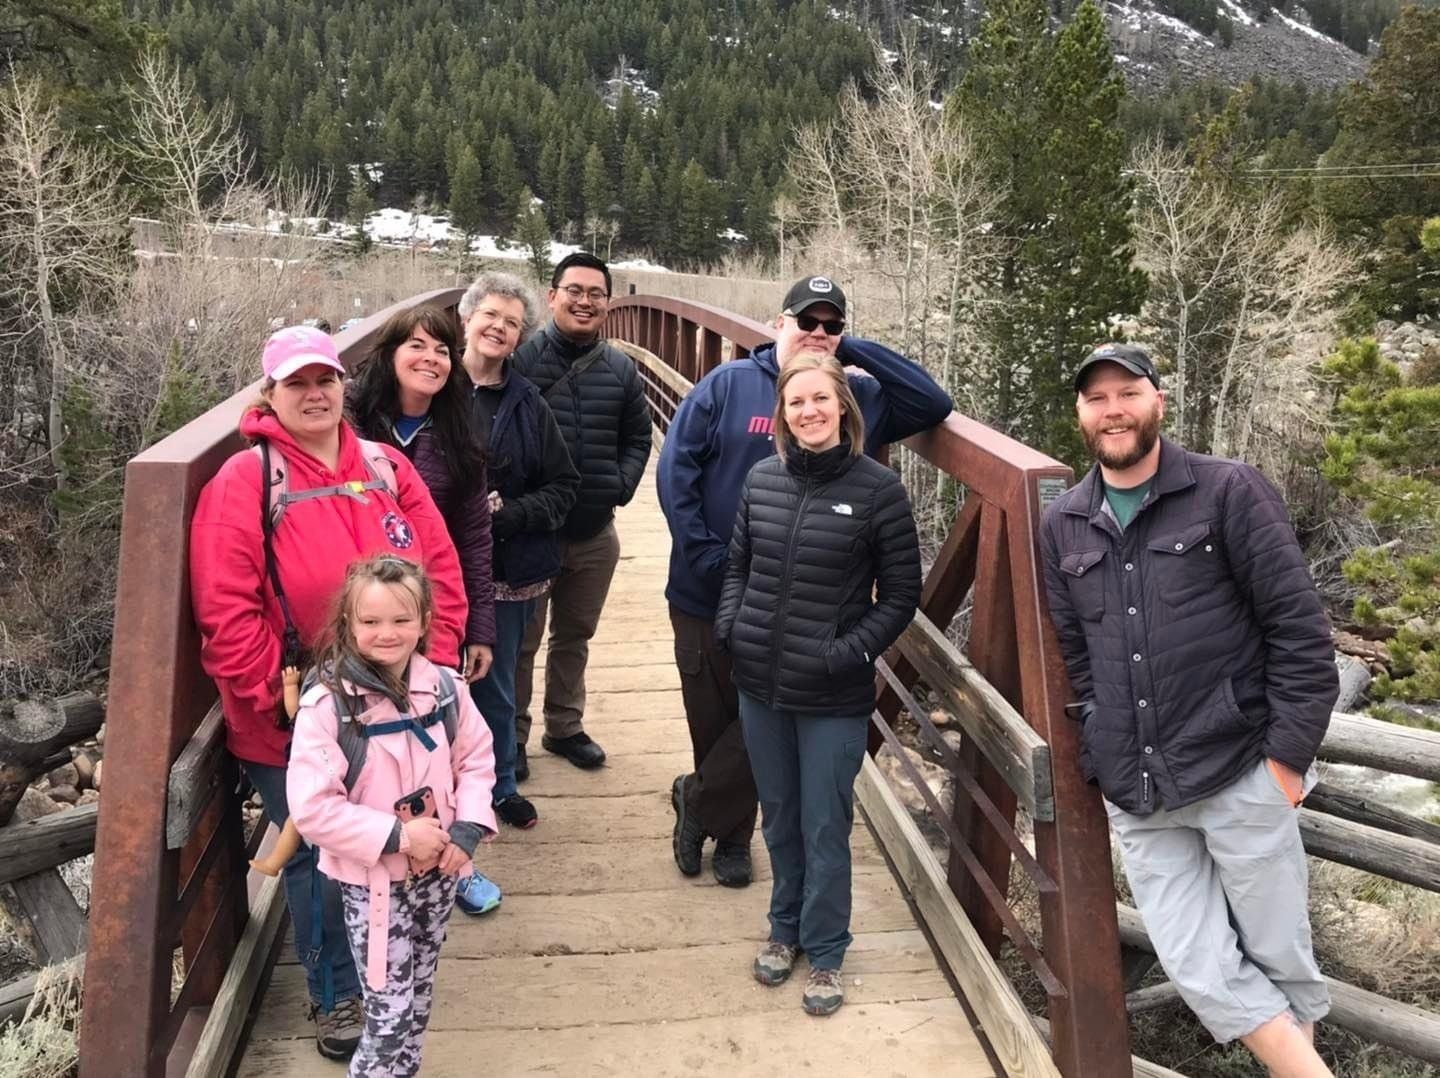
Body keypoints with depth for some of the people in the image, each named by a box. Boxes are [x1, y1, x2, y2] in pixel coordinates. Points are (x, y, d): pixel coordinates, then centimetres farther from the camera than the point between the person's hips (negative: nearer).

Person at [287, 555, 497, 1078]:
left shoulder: (443, 688, -7)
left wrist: (468, 829, -10)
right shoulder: (325, 706, -21)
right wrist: (397, 836, -23)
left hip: (438, 870, 5)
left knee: (418, 998, 21)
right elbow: (312, 809, -22)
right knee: (390, 1010, 1)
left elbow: (476, 759, 5)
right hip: (372, 881, -4)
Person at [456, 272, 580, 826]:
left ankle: (499, 784, 36)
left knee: (495, 681, 16)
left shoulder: (528, 405, 3)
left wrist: (507, 513, -10)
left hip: (507, 567, 3)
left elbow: (564, 487, 5)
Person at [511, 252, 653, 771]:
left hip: (596, 532, 5)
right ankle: (511, 735, 24)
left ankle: (565, 726, 36)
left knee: (575, 635, 19)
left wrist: (621, 486, 0)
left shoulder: (621, 369, 5)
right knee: (522, 639, 8)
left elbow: (637, 438, 14)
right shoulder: (522, 357, -10)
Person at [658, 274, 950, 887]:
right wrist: (704, 555, -13)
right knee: (712, 721, 12)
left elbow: (933, 404, -5)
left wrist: (854, 351, -7)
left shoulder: (861, 398, 4)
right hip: (710, 596, -1)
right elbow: (676, 469, -6)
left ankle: (698, 803, 33)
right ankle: (729, 831, 37)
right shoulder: (729, 384, -3)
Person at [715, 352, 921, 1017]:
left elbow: (901, 595, -5)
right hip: (760, 686, 4)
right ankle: (785, 928, 41)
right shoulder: (761, 479, 1)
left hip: (834, 698, -4)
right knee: (778, 819, 19)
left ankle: (825, 951, 29)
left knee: (824, 828, 8)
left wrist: (852, 652, -14)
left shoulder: (877, 488, -10)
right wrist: (728, 626, -1)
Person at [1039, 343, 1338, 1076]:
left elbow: (1300, 629, -6)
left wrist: (1288, 755, -10)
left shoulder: (1229, 492, -4)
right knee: (1200, 971, 5)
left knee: (1279, 958, 10)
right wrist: (1100, 766, 8)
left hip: (1239, 776, -3)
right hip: (1135, 797, 4)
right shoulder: (1061, 527, 7)